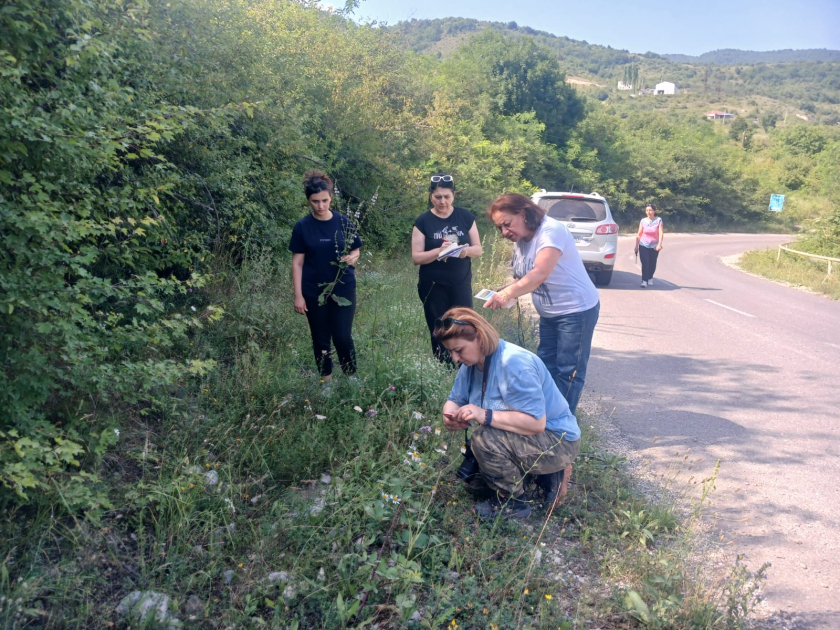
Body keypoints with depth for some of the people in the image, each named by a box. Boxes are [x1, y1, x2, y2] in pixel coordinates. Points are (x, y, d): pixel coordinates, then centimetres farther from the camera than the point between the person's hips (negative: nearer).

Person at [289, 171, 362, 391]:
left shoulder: (343, 222, -2)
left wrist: (352, 258, -18)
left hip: (343, 288, 0)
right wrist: (298, 295, -7)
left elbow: (355, 251, 7)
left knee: (343, 336, -1)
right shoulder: (302, 227, -5)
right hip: (314, 292, 0)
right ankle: (326, 381, 25)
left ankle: (352, 378, 20)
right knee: (320, 338, 10)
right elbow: (297, 262, -3)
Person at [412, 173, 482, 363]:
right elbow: (416, 257, -7)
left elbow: (478, 249, 4)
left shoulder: (466, 217, 2)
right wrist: (439, 251, -25)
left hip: (461, 284, 1)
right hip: (433, 286, -1)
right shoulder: (423, 221, -4)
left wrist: (467, 250, -19)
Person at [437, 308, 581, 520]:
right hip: (528, 438, 10)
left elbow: (536, 422, -33)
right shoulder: (471, 363, -1)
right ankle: (546, 474, 15)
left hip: (558, 442, -10)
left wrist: (485, 416, -39)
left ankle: (513, 502, -6)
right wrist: (450, 416, -18)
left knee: (485, 439, -30)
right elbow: (454, 400, 6)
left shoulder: (514, 363, -28)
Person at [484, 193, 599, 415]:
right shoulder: (520, 241, 5)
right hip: (549, 314, 9)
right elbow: (525, 279, 8)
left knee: (568, 371, -2)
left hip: (576, 310, -9)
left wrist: (508, 293, -45)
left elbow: (540, 274, -36)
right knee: (546, 366, 13)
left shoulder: (551, 231, -22)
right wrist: (506, 290, -12)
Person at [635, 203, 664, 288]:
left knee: (652, 263, 7)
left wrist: (659, 244, -25)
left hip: (654, 246, 0)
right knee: (645, 263, -10)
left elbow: (661, 233, -13)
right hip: (644, 245, 0)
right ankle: (644, 281, -8)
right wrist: (636, 246, 2)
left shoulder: (658, 220, -6)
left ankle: (650, 278, 31)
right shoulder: (643, 221, -2)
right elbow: (639, 234, 3)